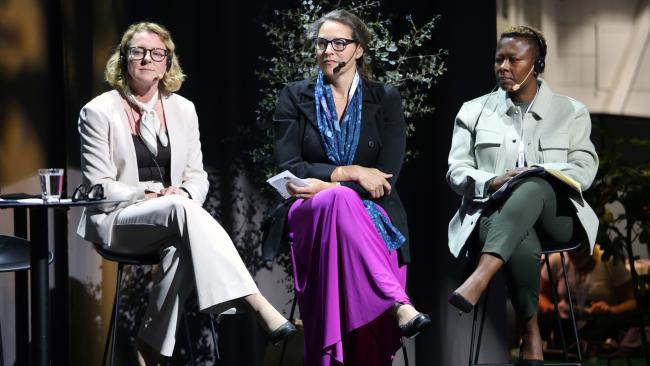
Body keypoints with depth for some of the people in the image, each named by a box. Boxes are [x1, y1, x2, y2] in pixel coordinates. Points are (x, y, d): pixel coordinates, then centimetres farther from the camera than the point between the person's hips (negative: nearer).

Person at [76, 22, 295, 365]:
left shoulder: (183, 109, 12)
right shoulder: (98, 112, -1)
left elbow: (197, 175, 13)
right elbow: (100, 186, -5)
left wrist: (185, 193, -12)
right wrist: (154, 194, -17)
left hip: (170, 220, 4)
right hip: (117, 221, -4)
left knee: (183, 246, -36)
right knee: (181, 208, -36)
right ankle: (257, 304, -48)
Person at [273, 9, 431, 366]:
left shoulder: (386, 99, 9)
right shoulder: (294, 97, 10)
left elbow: (386, 177, -1)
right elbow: (287, 167, -2)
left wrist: (326, 185, -12)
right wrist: (350, 173, -13)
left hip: (373, 218, 1)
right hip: (311, 216, -1)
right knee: (340, 199, -38)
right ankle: (398, 303, -46)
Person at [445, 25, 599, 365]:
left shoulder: (571, 112, 12)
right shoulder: (474, 111, 14)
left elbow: (584, 170, 3)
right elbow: (457, 171, 7)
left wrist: (538, 176, -16)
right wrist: (492, 182, -16)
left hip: (553, 213, 0)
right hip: (493, 212, 0)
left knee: (534, 184, -39)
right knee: (522, 242, -39)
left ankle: (480, 278, -55)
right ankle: (530, 333, -22)